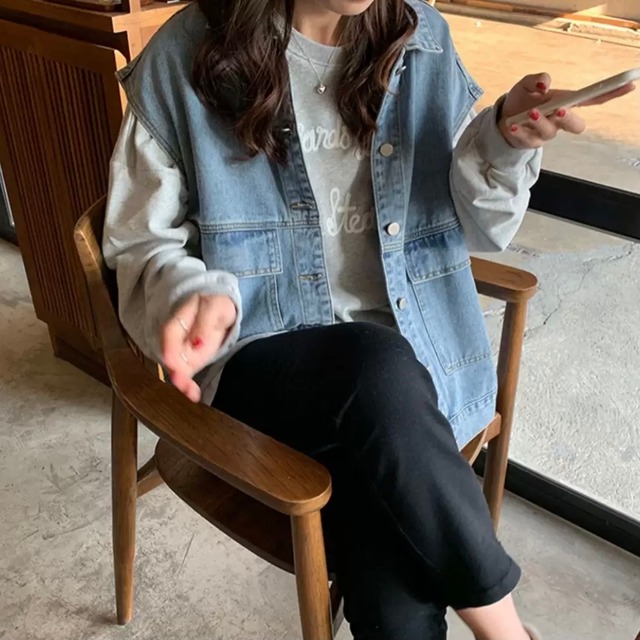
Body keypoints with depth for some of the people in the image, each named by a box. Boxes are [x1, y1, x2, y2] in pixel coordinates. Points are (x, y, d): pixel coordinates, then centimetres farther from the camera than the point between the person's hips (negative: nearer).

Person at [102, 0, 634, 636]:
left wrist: (505, 139, -12)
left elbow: (475, 226, 8)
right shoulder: (186, 58, -5)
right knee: (379, 372, -36)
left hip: (411, 353, 2)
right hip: (263, 355, -1)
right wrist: (194, 296, -22)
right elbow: (141, 242, 0)